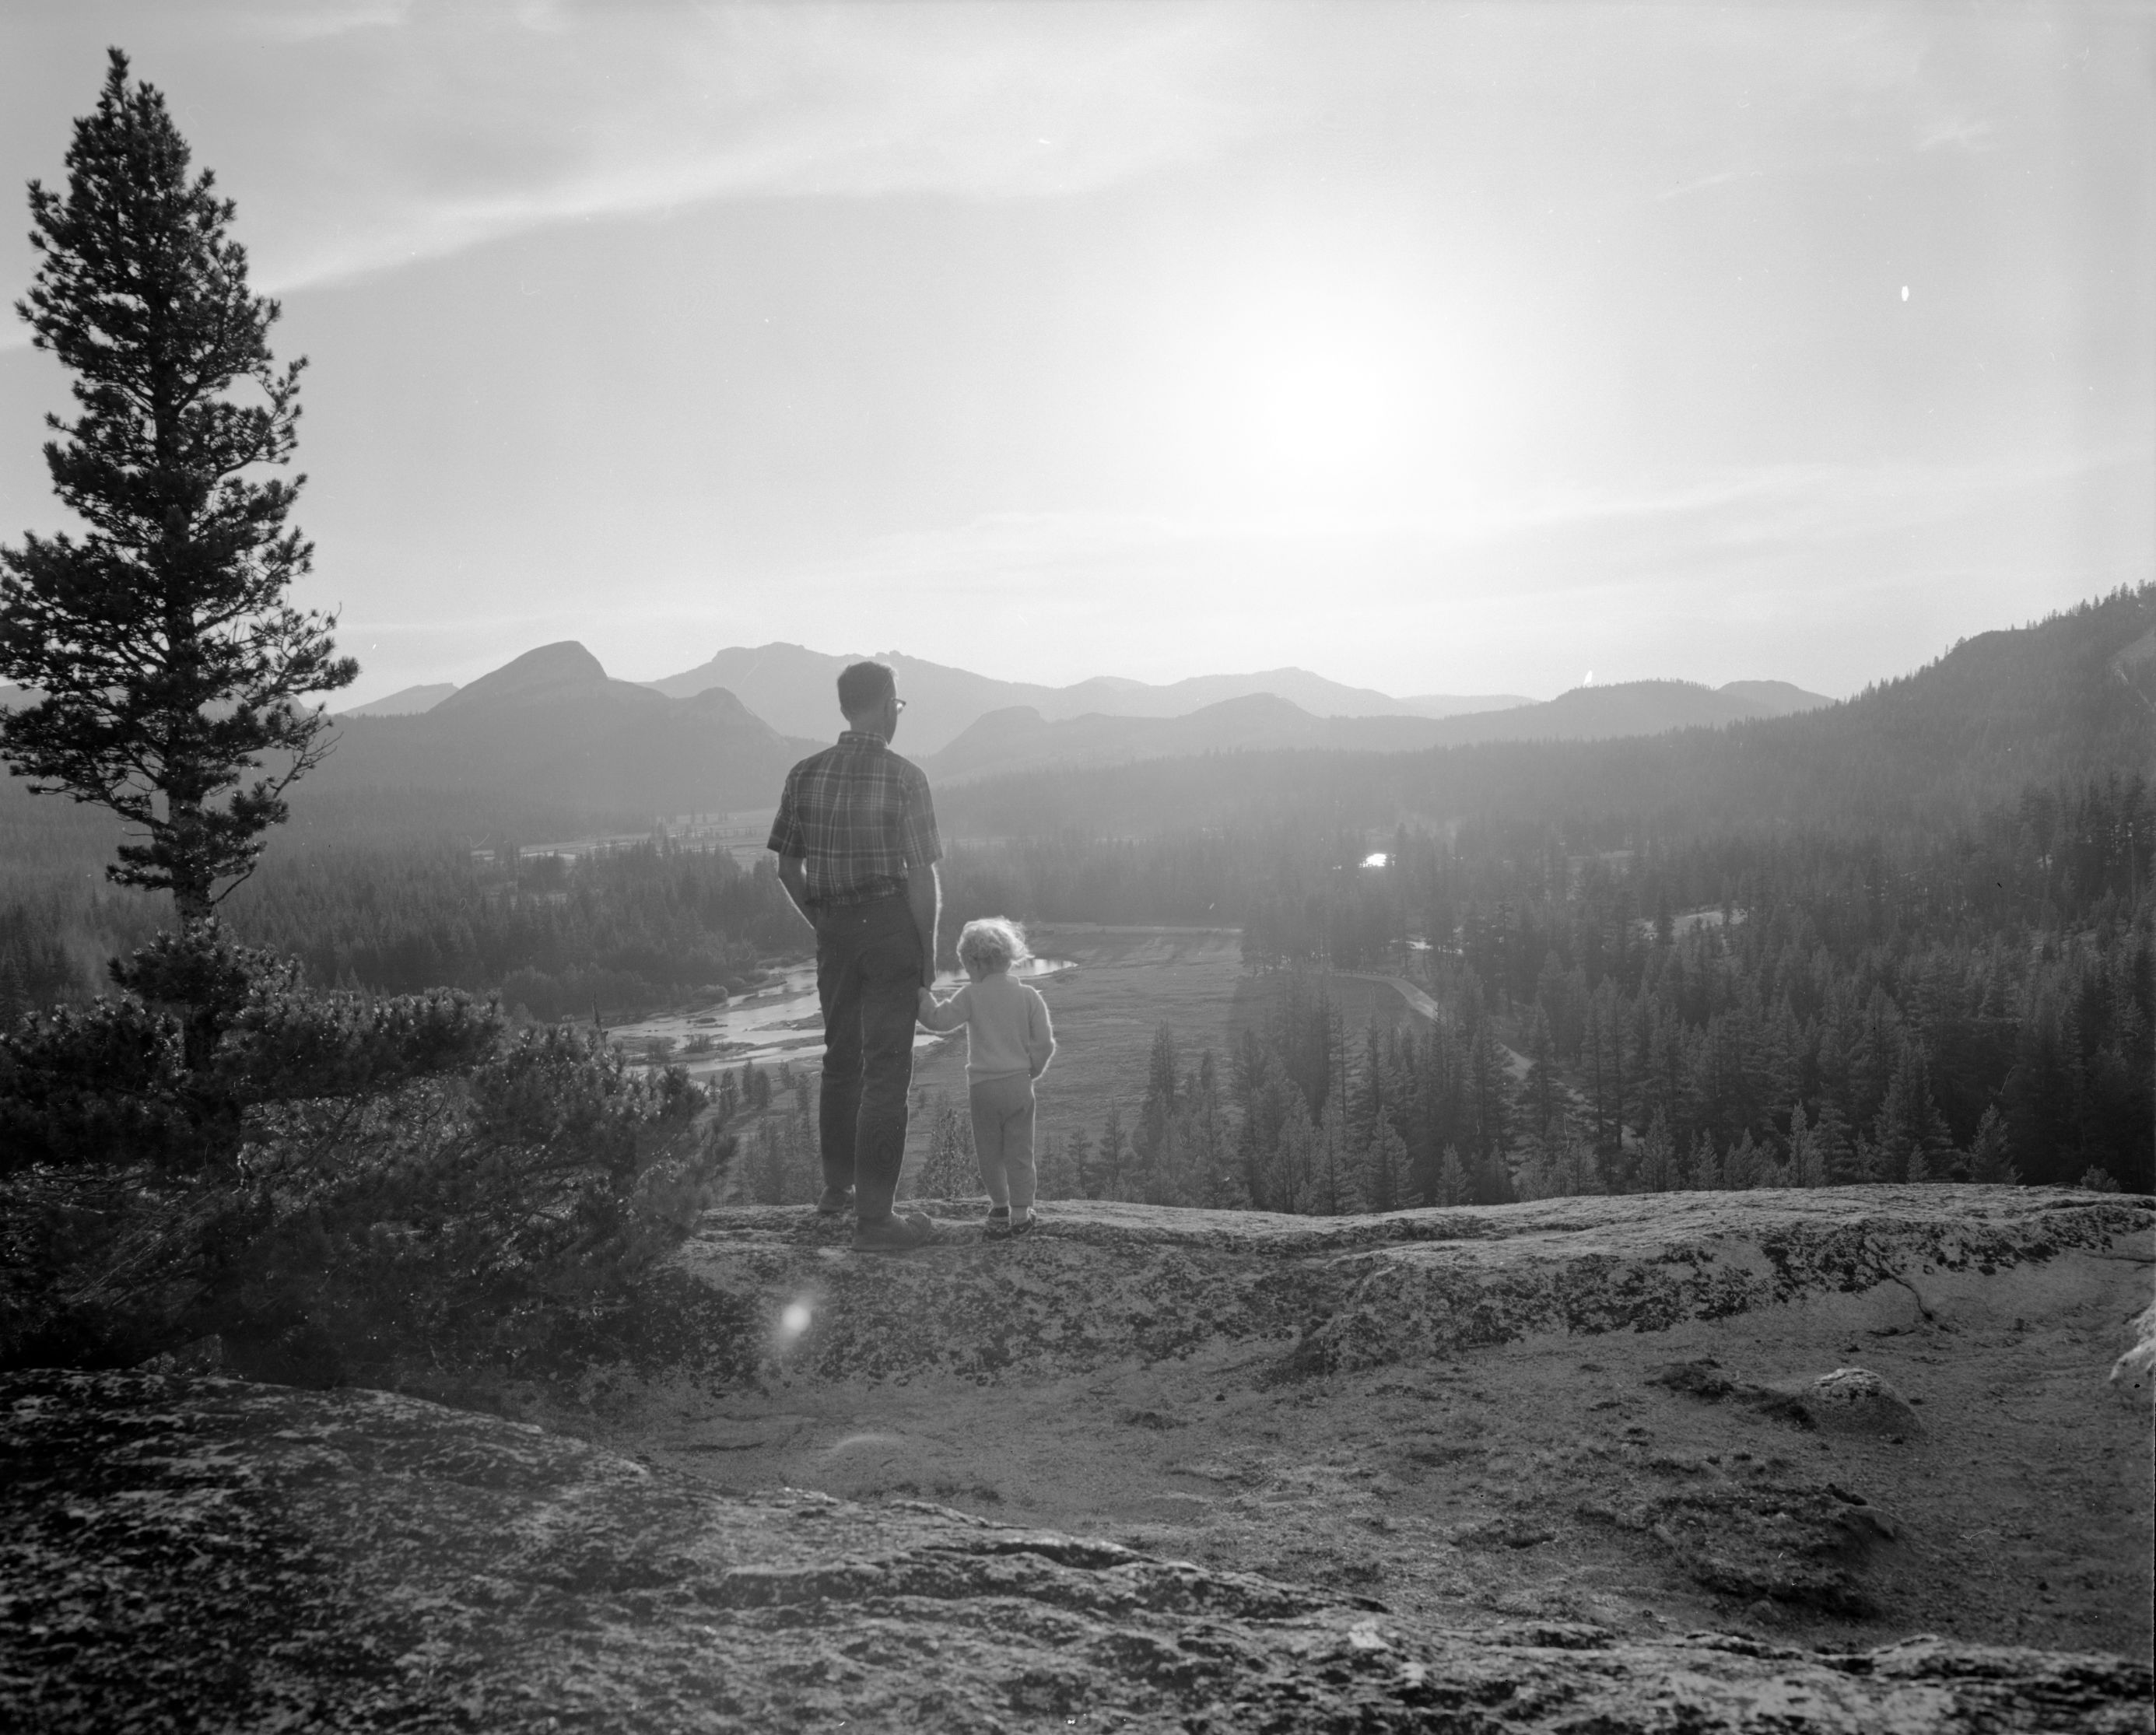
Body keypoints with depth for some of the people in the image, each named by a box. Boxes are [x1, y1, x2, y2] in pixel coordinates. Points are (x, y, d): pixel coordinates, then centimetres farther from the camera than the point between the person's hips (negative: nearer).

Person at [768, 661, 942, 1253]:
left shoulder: (805, 775, 2)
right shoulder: (903, 777, -12)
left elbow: (788, 868, 6)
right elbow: (921, 877, -14)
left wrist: (821, 924, 17)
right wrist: (928, 953, -4)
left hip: (834, 930, 5)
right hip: (890, 925, -5)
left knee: (842, 1057, 20)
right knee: (886, 1069, 0)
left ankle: (838, 1187, 34)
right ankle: (874, 1217, 1)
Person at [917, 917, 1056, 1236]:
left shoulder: (971, 996, -7)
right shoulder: (1029, 996, -1)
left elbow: (939, 1019, -4)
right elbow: (1044, 1044, -1)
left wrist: (924, 996, 10)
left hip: (983, 1087, -1)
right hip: (1019, 1084, 2)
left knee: (989, 1153, 13)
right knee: (1019, 1152, 8)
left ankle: (999, 1205, 23)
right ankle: (1020, 1212, 9)